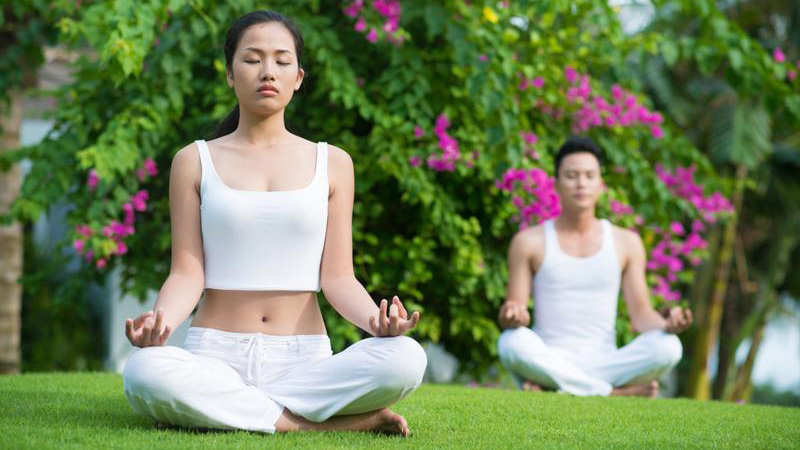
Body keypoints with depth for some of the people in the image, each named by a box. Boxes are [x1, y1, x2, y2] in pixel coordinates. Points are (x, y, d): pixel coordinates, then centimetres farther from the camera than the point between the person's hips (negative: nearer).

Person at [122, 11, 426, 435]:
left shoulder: (332, 164, 10)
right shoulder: (195, 161, 8)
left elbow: (337, 276, 4)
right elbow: (187, 273, 1)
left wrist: (375, 319, -18)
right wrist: (160, 319, -22)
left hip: (304, 360, 0)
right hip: (215, 354, 0)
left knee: (405, 357, -30)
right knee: (144, 372, -36)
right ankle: (326, 422, -23)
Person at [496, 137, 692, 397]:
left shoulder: (626, 243, 12)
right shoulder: (529, 242, 7)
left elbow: (641, 315, 8)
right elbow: (515, 312, 2)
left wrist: (667, 324, -16)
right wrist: (512, 316, -24)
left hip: (603, 367, 2)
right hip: (549, 363, -1)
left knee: (667, 347, -27)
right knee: (513, 343, -35)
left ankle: (550, 388, -25)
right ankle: (618, 393, -25)